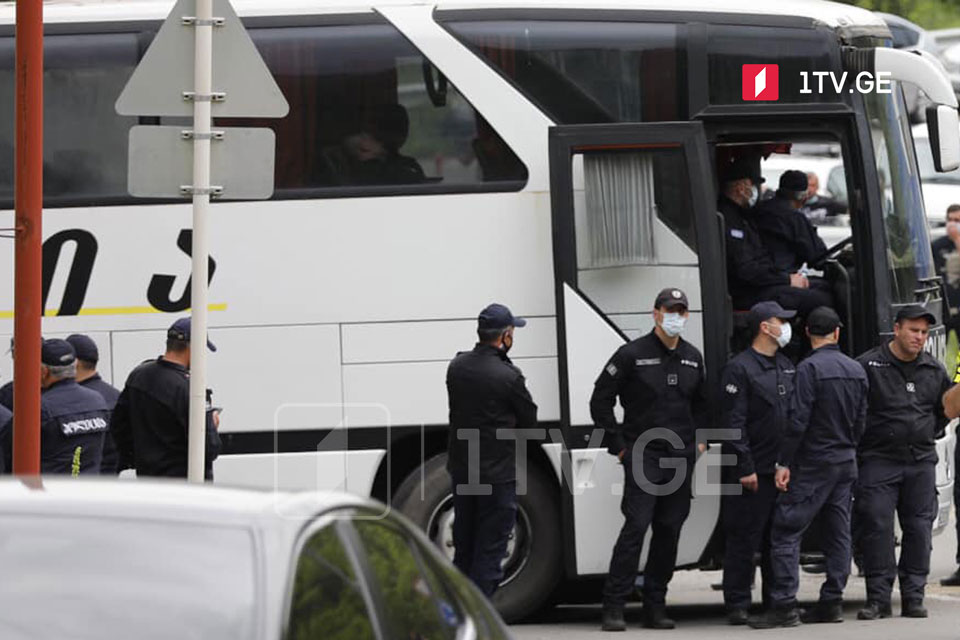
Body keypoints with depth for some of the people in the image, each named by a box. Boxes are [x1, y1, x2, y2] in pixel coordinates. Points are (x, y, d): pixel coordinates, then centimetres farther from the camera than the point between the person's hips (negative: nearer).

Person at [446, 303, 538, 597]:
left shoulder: (457, 366, 1)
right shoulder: (508, 376, -19)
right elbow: (529, 420, -5)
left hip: (461, 469, 7)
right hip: (497, 471, -7)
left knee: (463, 548, 17)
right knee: (490, 550, 0)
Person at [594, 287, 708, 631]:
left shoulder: (692, 358, 12)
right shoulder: (633, 355, -5)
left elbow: (701, 403, 27)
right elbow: (600, 401, -2)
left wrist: (697, 438, 12)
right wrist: (619, 446, -5)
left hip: (681, 458, 5)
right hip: (643, 457, -5)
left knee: (669, 531, 6)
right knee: (636, 526, -13)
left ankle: (655, 605, 13)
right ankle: (613, 606, -11)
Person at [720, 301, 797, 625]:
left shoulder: (786, 367, 16)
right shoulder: (740, 369, -8)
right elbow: (734, 423, -13)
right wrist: (745, 468, -17)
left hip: (784, 471, 7)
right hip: (754, 473, -7)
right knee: (744, 538, -4)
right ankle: (737, 605, 0)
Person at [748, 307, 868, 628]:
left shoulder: (810, 368, -14)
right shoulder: (856, 370, 9)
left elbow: (798, 421, -17)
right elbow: (861, 420, 15)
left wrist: (784, 463, -13)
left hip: (814, 464, -7)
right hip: (847, 463, 7)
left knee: (786, 531, -6)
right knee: (838, 532, 11)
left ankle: (784, 605, -13)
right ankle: (832, 602, 11)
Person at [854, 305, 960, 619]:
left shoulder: (933, 370, 14)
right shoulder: (869, 365, 0)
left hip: (921, 461, 4)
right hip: (879, 460, -4)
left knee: (919, 528, 2)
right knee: (877, 527, -7)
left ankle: (913, 597, 9)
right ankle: (878, 598, -4)